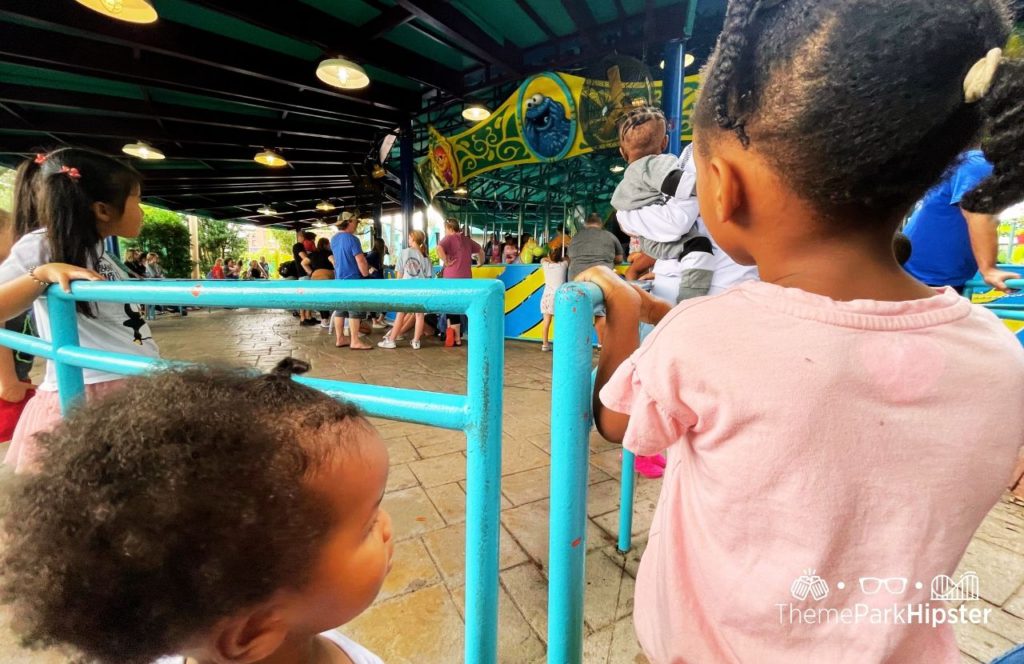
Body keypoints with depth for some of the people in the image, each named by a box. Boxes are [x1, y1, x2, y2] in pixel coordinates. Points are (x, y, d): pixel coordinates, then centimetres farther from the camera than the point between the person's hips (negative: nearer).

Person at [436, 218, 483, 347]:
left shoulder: (449, 238, -5)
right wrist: (480, 263, 34)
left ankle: (456, 339, 4)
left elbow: (439, 249, -26)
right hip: (466, 278, 6)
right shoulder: (466, 239, 14)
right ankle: (455, 334, 21)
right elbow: (480, 251, 27)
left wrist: (446, 262, -15)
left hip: (452, 278, -6)